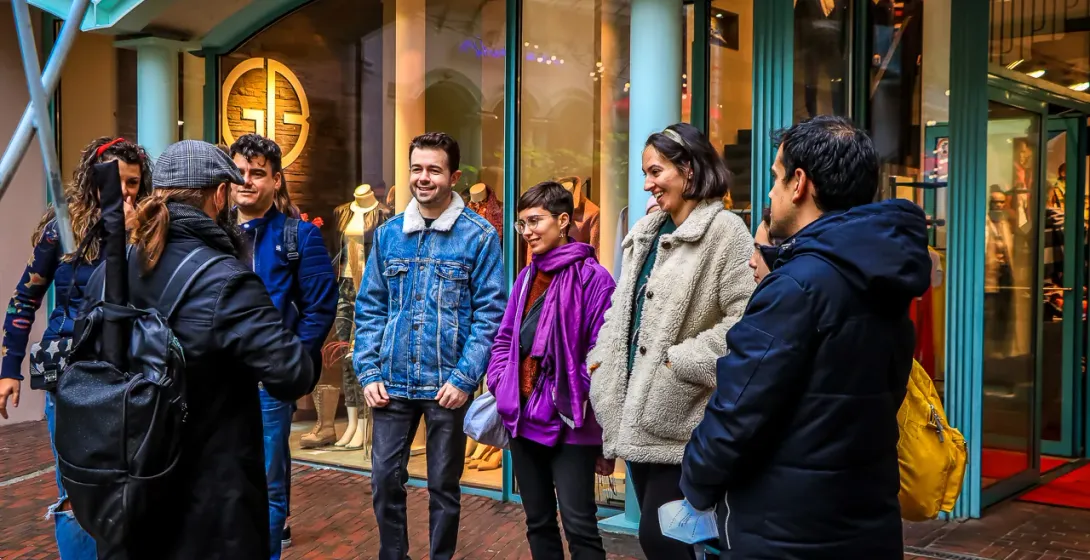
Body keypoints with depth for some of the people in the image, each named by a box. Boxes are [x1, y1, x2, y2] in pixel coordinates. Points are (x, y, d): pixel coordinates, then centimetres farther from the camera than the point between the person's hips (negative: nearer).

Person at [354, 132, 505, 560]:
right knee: (385, 479, 8)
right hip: (392, 382, 3)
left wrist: (465, 378, -14)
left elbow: (489, 313, -7)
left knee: (444, 485, 10)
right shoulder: (388, 234, 7)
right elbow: (370, 308, 8)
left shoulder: (479, 236, -4)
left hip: (448, 384, -3)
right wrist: (369, 373, -1)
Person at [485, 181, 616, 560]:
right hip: (523, 418, 7)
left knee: (578, 524, -3)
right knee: (537, 522, 16)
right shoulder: (526, 277, 11)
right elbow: (505, 340, 16)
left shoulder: (592, 277, -12)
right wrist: (500, 388, 1)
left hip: (568, 423, -7)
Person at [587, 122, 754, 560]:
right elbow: (621, 307, 21)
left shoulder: (724, 231, -11)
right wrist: (602, 358, 8)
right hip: (637, 409, 8)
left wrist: (683, 363, -20)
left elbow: (746, 318, -20)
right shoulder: (646, 231, 14)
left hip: (678, 419, -8)